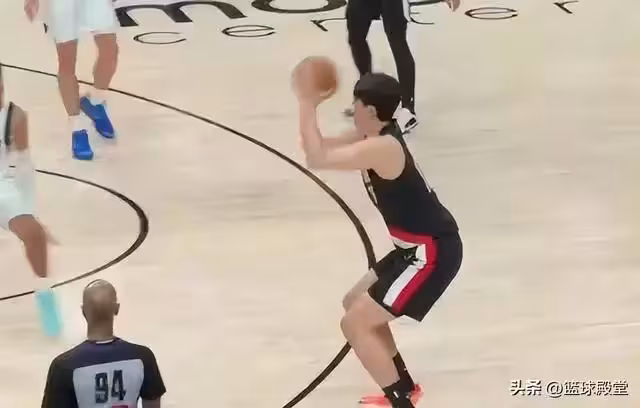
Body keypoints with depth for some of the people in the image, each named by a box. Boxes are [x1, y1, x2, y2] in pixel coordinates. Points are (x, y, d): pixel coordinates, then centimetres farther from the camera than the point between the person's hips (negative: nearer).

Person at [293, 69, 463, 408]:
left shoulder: (383, 147, -25)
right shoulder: (374, 136, 6)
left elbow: (316, 160, -30)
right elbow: (322, 149, 14)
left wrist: (306, 104, -23)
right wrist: (311, 105, -2)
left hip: (432, 253, -11)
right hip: (419, 246, 11)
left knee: (355, 324, -9)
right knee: (355, 304, 23)